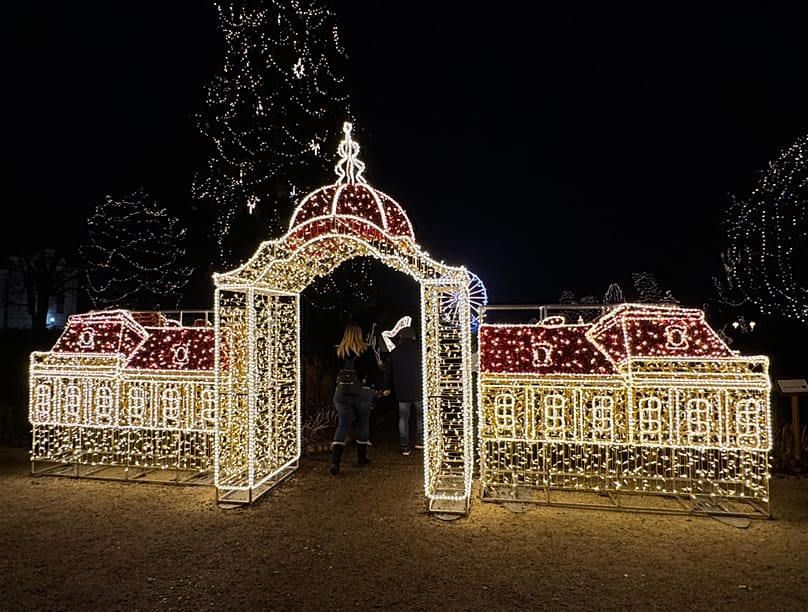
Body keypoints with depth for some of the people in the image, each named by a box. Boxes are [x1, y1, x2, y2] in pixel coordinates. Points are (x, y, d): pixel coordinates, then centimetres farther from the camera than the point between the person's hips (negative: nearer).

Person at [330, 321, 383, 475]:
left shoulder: (338, 351, -2)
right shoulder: (367, 350, -5)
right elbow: (375, 371, 0)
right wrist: (374, 386, 14)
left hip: (341, 392, 1)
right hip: (363, 392, -1)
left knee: (343, 425, 5)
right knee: (363, 424, 16)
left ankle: (335, 461, -8)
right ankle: (361, 457, 26)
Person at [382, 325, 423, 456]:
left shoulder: (394, 353, 3)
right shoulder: (420, 349, -5)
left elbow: (388, 372, 10)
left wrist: (386, 387, 23)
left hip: (402, 392, 1)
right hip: (419, 391, -1)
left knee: (403, 418, 9)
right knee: (420, 416, 17)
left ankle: (404, 446, 10)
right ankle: (420, 440, 20)